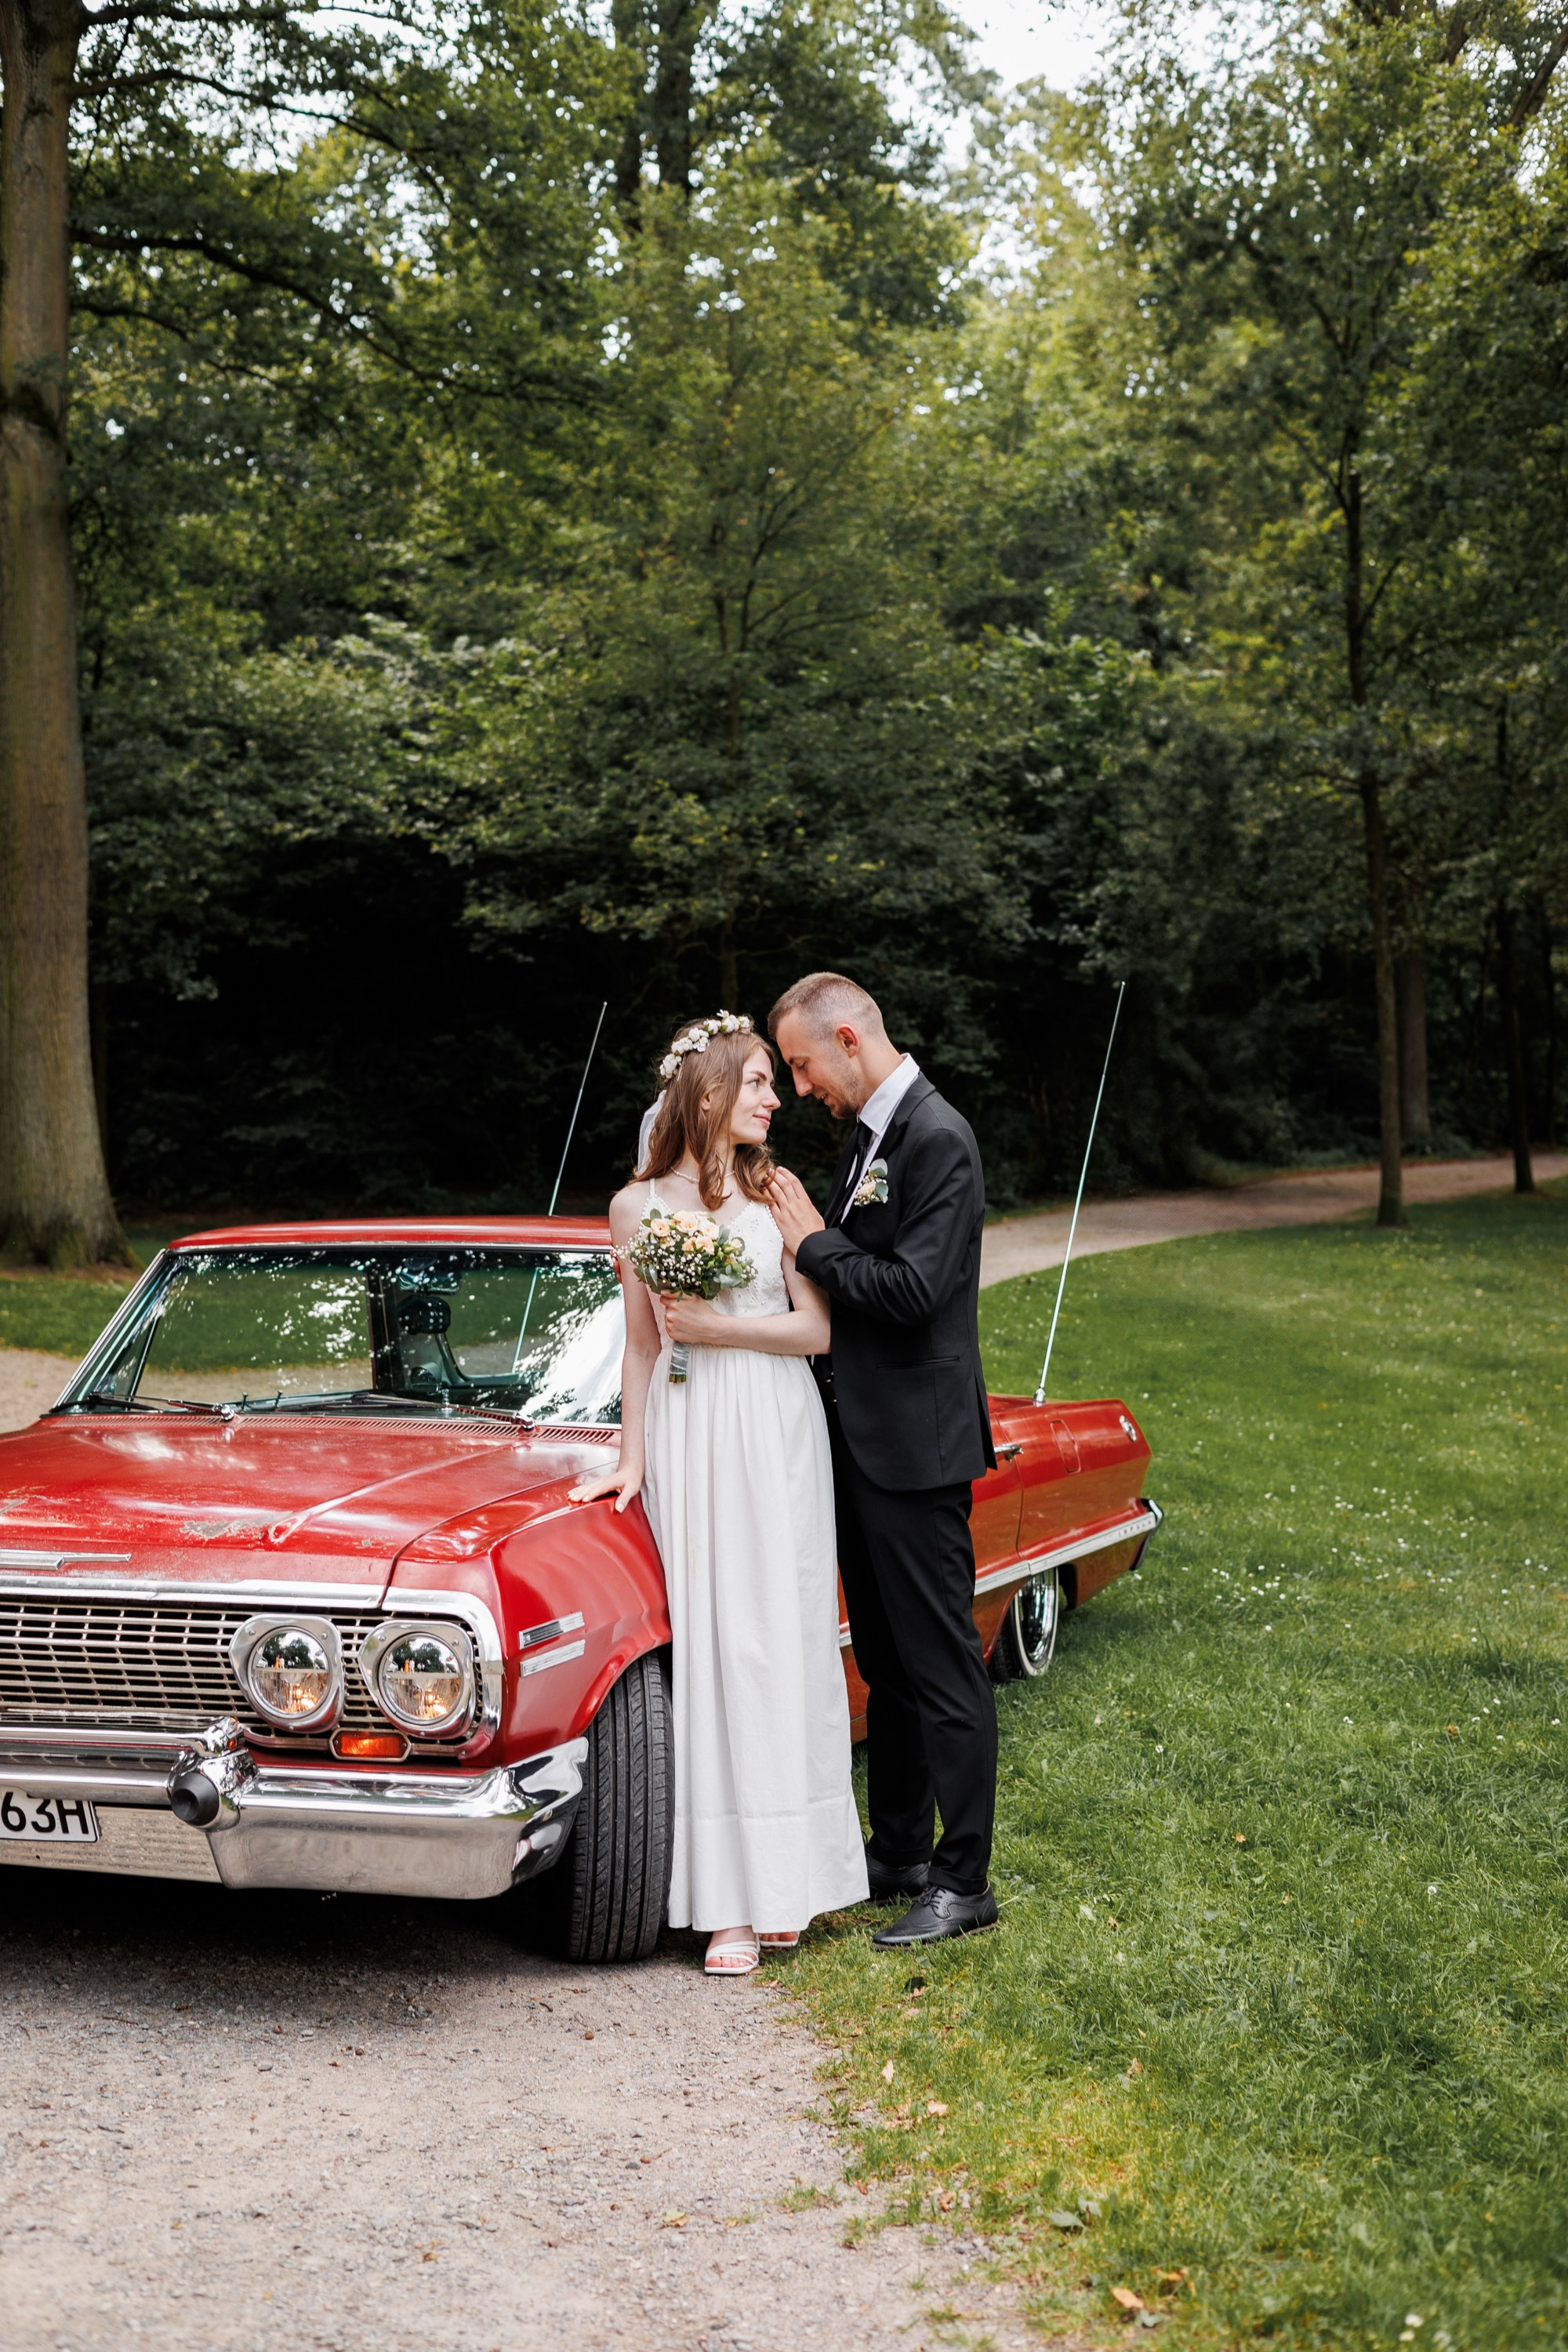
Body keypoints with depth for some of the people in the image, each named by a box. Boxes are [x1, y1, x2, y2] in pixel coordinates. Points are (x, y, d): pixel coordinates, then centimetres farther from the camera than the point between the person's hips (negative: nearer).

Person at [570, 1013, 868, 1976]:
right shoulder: (637, 1206, 6)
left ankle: (787, 1878, 8)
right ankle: (730, 1898, 4)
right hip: (687, 1438, 0)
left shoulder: (775, 1194, 4)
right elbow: (643, 1345, 11)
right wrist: (630, 1459, 9)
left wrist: (718, 1327, -10)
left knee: (780, 1639, 0)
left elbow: (819, 1329, 0)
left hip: (777, 1436, 0)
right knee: (709, 1642, -1)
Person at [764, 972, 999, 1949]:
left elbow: (913, 1289, -23)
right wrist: (808, 1240, 1)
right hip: (867, 1440, 10)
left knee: (942, 1662, -2)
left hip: (915, 1446, -10)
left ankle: (965, 1881, 6)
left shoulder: (937, 1140, -16)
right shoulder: (874, 1135, 14)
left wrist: (814, 1243, -13)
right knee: (886, 1658, 17)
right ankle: (900, 1852, 28)